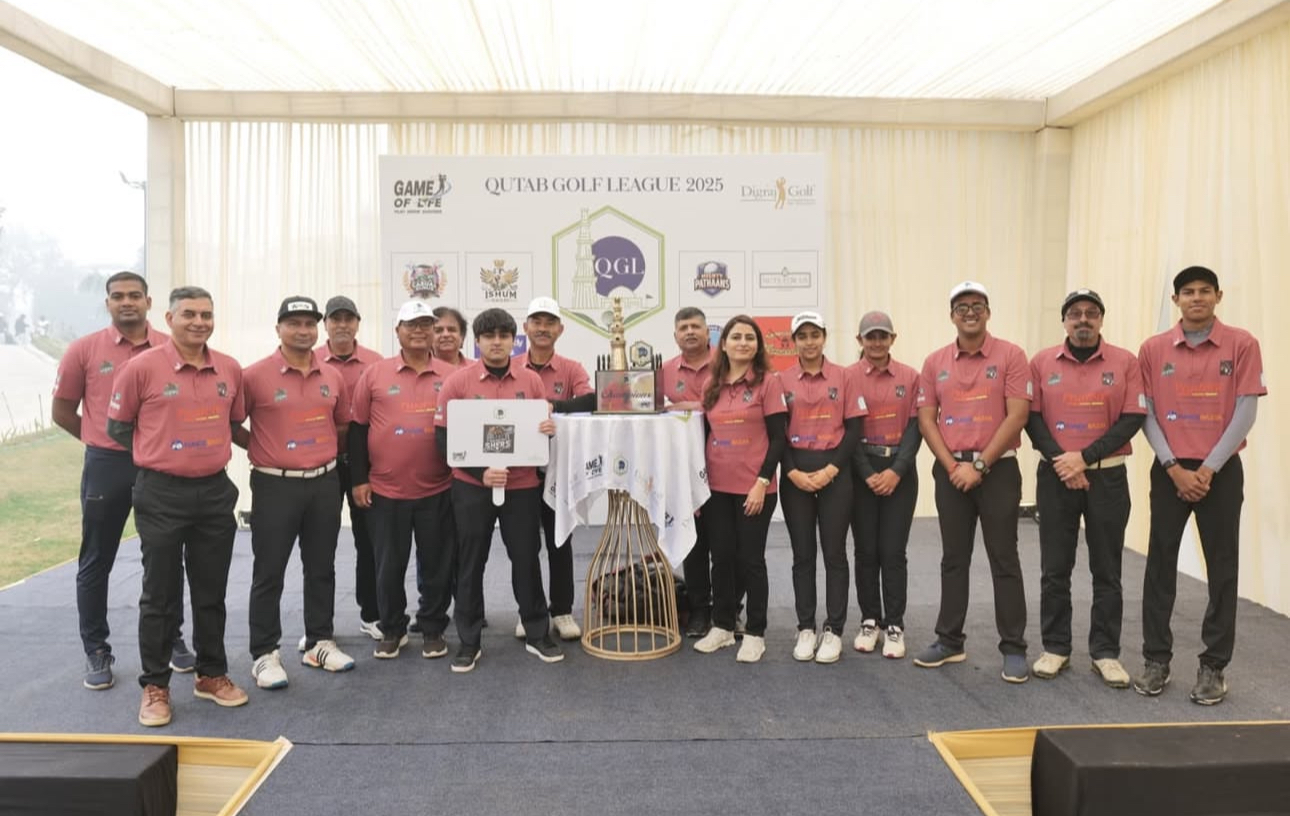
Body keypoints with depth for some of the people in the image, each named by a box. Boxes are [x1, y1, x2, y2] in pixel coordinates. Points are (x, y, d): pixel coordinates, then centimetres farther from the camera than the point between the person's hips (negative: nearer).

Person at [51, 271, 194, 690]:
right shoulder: (83, 350, -3)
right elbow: (62, 411, 4)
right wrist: (103, 440, 7)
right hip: (106, 466, -1)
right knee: (96, 562, 8)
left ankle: (172, 640, 27)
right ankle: (97, 651, 21)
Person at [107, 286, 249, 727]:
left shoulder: (230, 369, 3)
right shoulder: (142, 367, -9)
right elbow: (117, 427, 1)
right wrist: (160, 457, 7)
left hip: (215, 492, 4)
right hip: (162, 495, -3)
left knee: (211, 593, 13)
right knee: (160, 596, 6)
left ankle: (212, 674, 27)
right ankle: (155, 685, 20)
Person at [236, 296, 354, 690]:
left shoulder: (332, 377, 5)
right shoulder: (255, 375, -8)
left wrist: (328, 452, 12)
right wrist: (261, 448, -4)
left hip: (325, 483, 5)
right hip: (275, 485, -4)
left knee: (321, 568, 13)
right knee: (269, 572, 3)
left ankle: (319, 642, 27)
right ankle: (264, 653, 14)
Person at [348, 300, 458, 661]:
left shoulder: (451, 376, 2)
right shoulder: (374, 374, 0)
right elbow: (357, 428, 3)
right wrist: (359, 479, 0)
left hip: (438, 490, 0)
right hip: (385, 491, 0)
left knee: (437, 565, 9)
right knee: (388, 566, 11)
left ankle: (433, 629, 26)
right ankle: (392, 630, 28)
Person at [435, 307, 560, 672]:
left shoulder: (531, 380, 2)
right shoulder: (458, 381, -5)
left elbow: (545, 429, 11)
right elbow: (443, 437, -6)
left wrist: (549, 430, -15)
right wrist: (480, 472, -17)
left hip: (522, 485, 2)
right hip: (471, 486, -1)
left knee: (527, 559, 10)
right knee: (470, 564, 8)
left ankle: (537, 635, 25)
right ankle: (469, 641, 21)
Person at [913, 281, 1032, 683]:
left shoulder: (1010, 356, -4)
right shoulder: (935, 362, 7)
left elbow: (1017, 415, -10)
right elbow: (925, 420, 5)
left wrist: (979, 464, -13)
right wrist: (952, 466, -6)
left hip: (998, 469, -3)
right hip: (950, 471, 3)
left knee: (1004, 559, 2)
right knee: (953, 559, 10)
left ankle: (1013, 648, 11)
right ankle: (949, 641, 19)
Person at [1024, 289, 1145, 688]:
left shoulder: (1124, 361, 0)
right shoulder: (1042, 362, 3)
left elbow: (1133, 418, -5)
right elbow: (1032, 418, 0)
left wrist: (1085, 457, -14)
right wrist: (1060, 460, -13)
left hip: (1108, 477, -1)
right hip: (1056, 476, 1)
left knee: (1106, 570, 6)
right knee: (1055, 569, 6)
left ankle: (1105, 652, 16)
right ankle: (1055, 647, 17)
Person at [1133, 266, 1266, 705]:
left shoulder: (1241, 344, -2)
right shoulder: (1153, 349, 1)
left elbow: (1245, 413, -6)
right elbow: (1146, 414, 1)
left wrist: (1208, 469, -10)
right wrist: (1174, 467, -8)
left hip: (1221, 471, -1)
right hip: (1169, 471, 1)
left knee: (1221, 569, 4)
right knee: (1160, 565, 4)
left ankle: (1214, 665, 14)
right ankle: (1156, 659, 15)